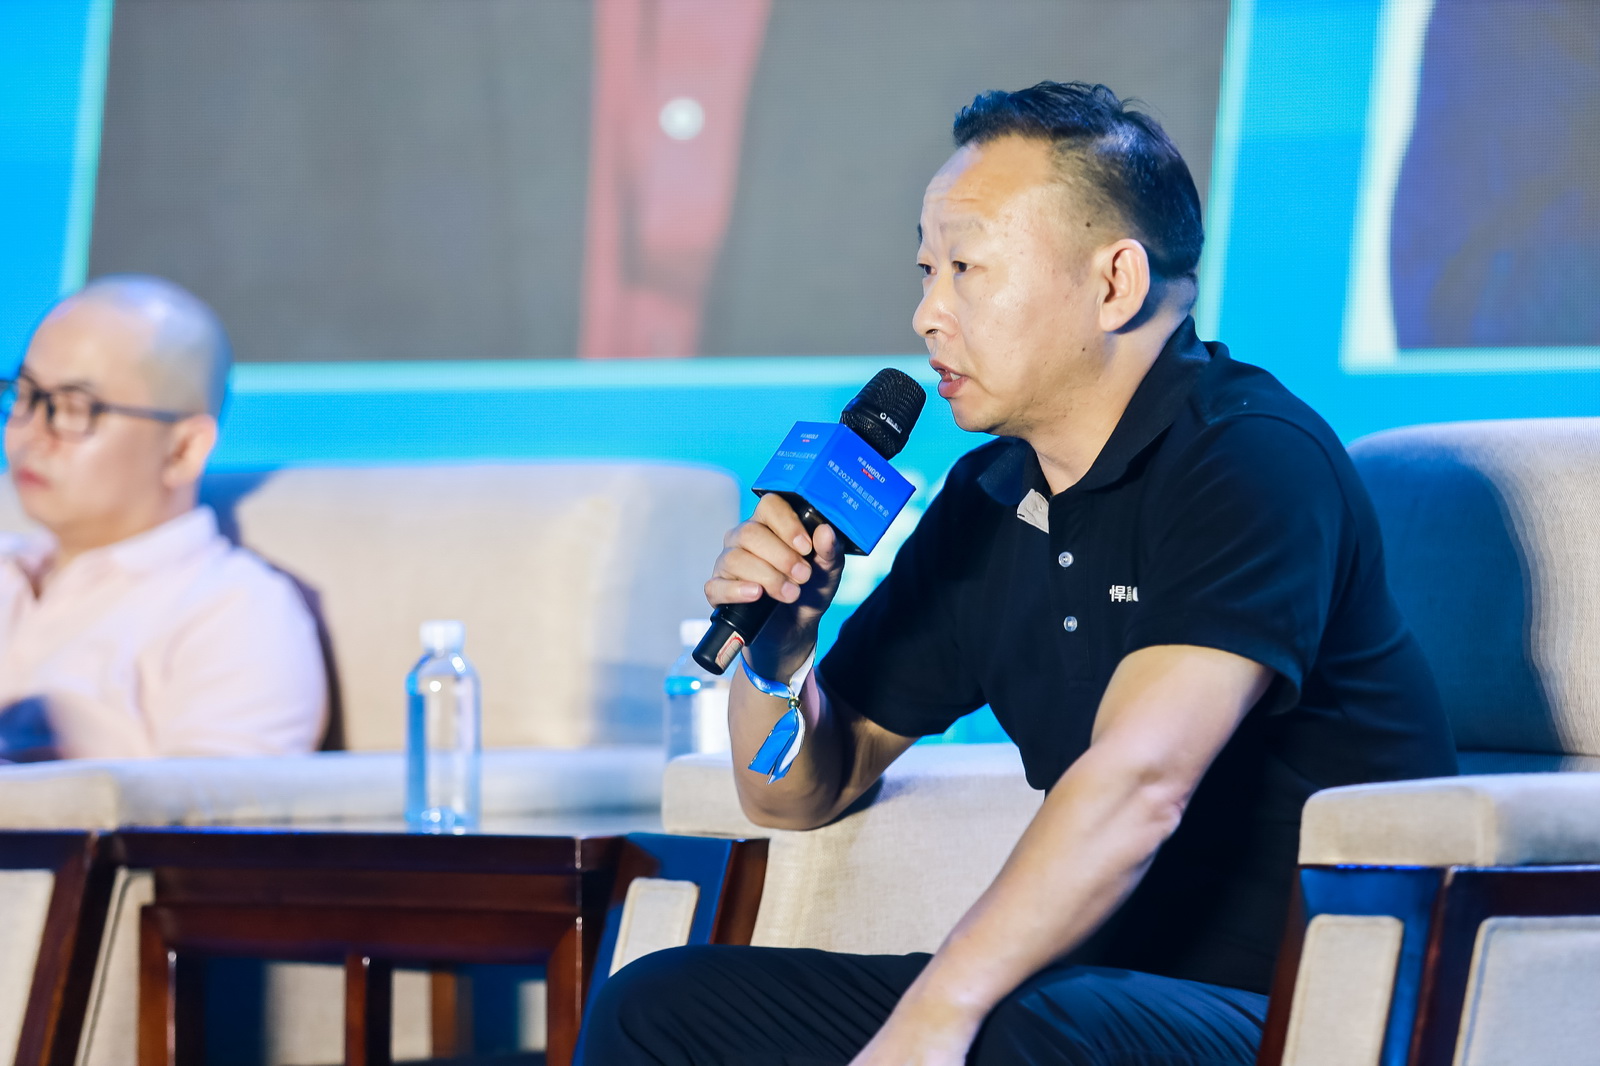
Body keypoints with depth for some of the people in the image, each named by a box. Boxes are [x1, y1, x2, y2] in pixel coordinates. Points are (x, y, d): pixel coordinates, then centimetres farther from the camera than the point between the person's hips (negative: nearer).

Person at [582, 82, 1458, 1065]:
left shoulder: (1254, 458, -13)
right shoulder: (985, 505, 12)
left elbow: (1138, 787, -27)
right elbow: (803, 792, 20)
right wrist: (775, 644, -2)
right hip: (1109, 982, 8)